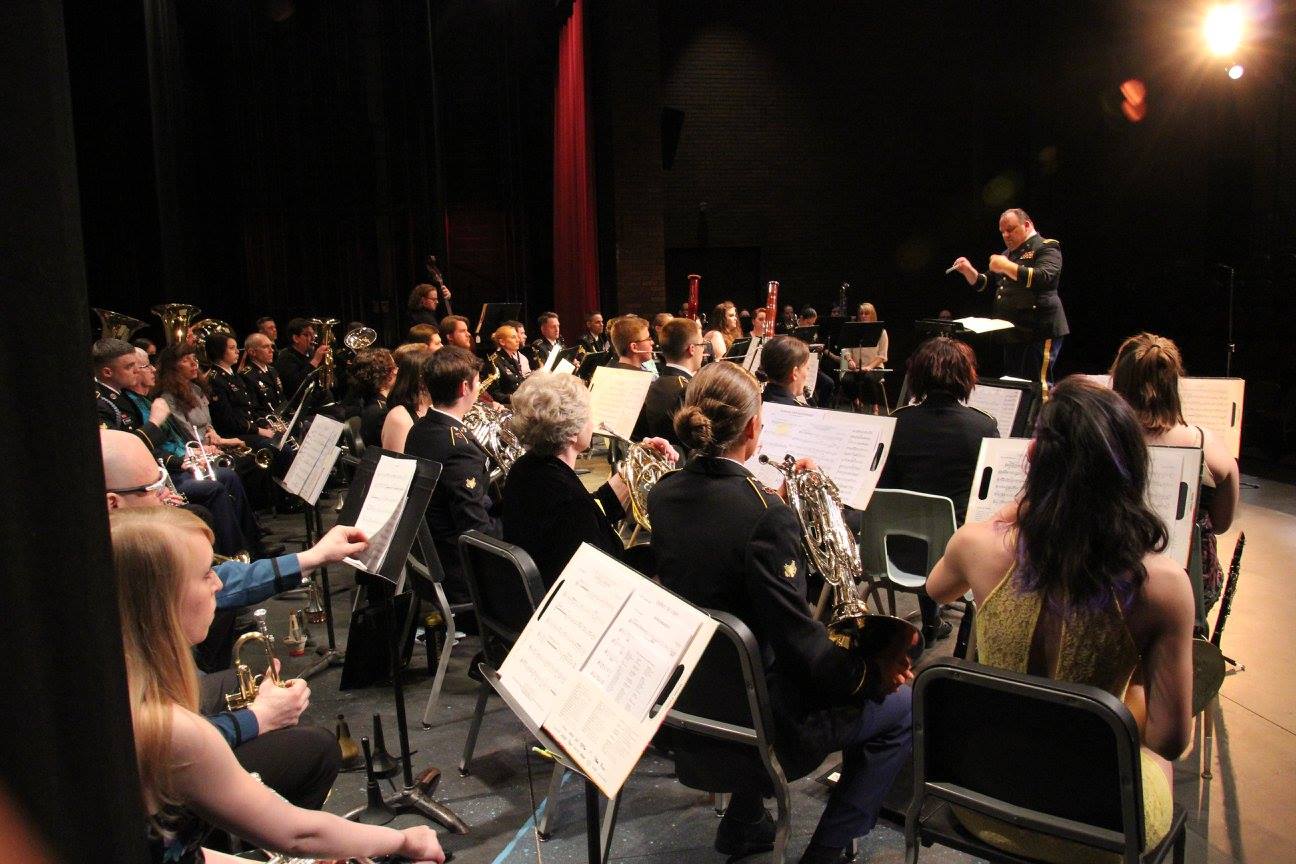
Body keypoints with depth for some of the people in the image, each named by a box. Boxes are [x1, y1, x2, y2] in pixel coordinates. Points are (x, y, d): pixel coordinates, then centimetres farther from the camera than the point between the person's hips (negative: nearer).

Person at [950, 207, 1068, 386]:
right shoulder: (1007, 254, 21)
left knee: (1037, 385, -12)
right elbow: (983, 283, 22)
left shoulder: (1046, 248, -4)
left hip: (1039, 333, -8)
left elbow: (1043, 277, -22)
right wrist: (968, 270, 3)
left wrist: (1007, 267, -20)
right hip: (1011, 334, 8)